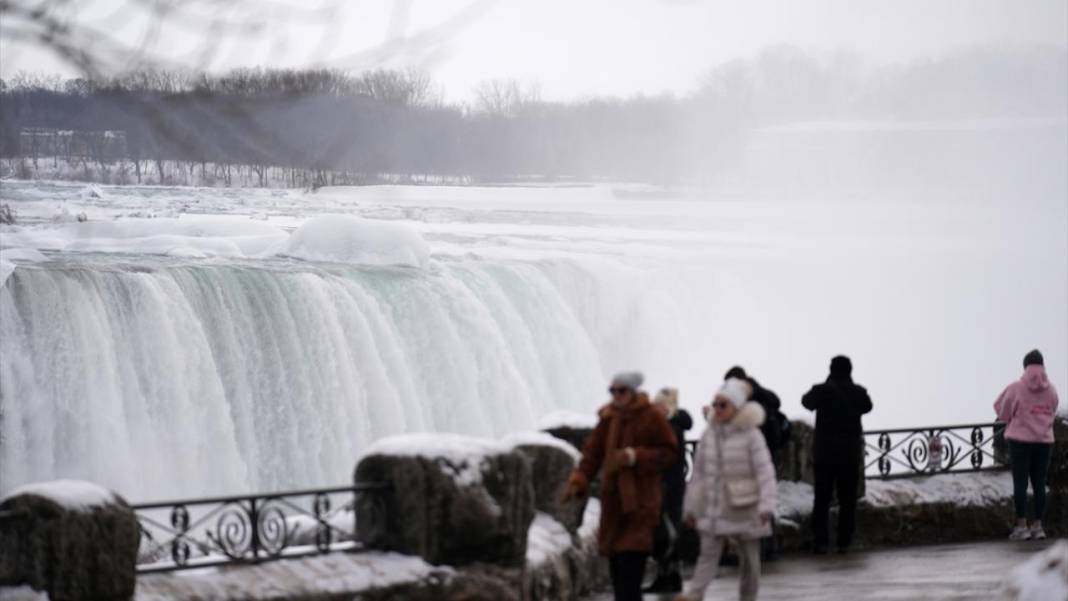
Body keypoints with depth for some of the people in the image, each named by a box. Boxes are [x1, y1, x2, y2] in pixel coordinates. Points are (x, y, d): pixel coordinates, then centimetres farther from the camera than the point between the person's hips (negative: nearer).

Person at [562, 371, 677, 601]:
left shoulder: (651, 418, -6)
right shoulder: (607, 419, 8)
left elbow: (668, 452, -6)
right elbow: (592, 453, 5)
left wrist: (635, 456, -18)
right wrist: (578, 481, -10)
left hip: (640, 500, -6)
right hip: (612, 498, 6)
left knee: (630, 564, -14)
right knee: (616, 564, 9)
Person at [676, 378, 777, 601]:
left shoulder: (750, 435, -9)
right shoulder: (709, 435, 4)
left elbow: (765, 472, -14)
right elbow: (699, 472, 10)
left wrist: (766, 505, -23)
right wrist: (691, 507, 10)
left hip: (744, 508, -3)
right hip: (714, 509, 3)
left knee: (749, 558, 8)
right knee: (708, 554, -5)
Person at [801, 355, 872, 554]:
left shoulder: (822, 390, -7)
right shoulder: (858, 392, -4)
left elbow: (807, 401, 15)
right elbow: (867, 406, 17)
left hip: (824, 454, 0)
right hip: (850, 454, 0)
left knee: (821, 500, 6)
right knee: (847, 500, 6)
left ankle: (819, 542, 0)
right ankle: (844, 542, 1)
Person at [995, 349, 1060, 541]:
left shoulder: (1016, 388, -9)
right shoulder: (1051, 390, 0)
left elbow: (1002, 412, 0)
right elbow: (1051, 414, 10)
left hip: (1020, 440, -3)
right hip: (1044, 441, 3)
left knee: (1020, 484, 0)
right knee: (1039, 484, 8)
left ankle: (1021, 526, -1)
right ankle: (1038, 525, 9)